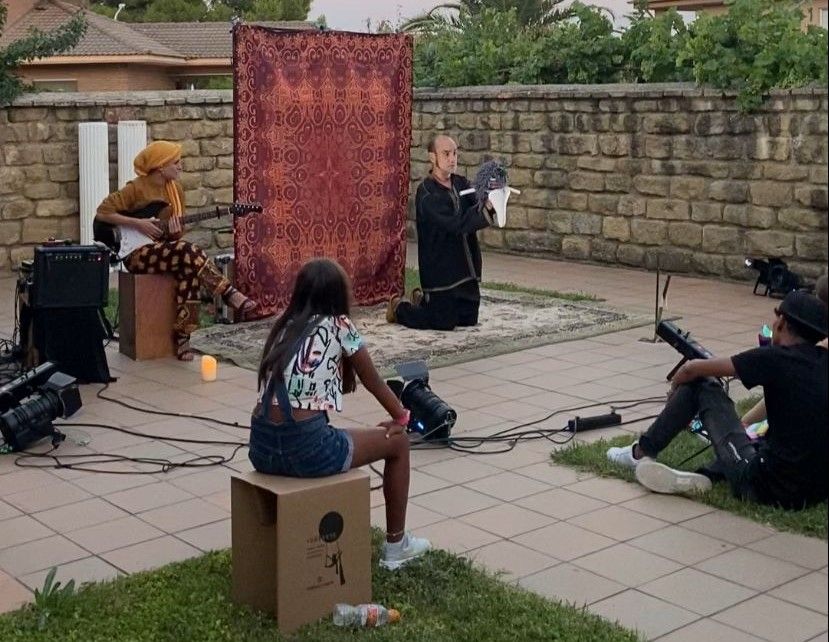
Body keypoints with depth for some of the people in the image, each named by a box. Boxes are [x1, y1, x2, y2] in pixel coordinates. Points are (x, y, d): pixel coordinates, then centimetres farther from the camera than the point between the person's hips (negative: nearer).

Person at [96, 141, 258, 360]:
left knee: (189, 269, -28)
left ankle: (182, 336, -23)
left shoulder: (176, 189, 10)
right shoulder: (136, 188, -9)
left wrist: (176, 231, -9)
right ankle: (231, 296, -27)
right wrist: (137, 223, -18)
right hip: (137, 253, -6)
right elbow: (102, 212, -11)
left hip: (164, 250, 6)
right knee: (189, 252, -31)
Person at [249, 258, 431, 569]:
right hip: (305, 449, -6)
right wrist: (401, 417, 29)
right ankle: (396, 545, 29)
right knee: (398, 442, 18)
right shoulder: (339, 325, 0)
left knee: (337, 439, 38)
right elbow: (375, 384, 14)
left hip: (261, 448, 7)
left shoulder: (284, 326, 16)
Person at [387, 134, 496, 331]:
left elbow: (476, 207, -9)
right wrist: (485, 208, -38)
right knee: (444, 322, -4)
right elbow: (455, 224, -27)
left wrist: (490, 202, -31)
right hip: (440, 269, -7)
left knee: (469, 319, 14)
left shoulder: (461, 184, 6)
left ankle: (423, 300, 38)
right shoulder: (427, 194, -16)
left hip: (466, 269, 7)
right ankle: (399, 307, 22)